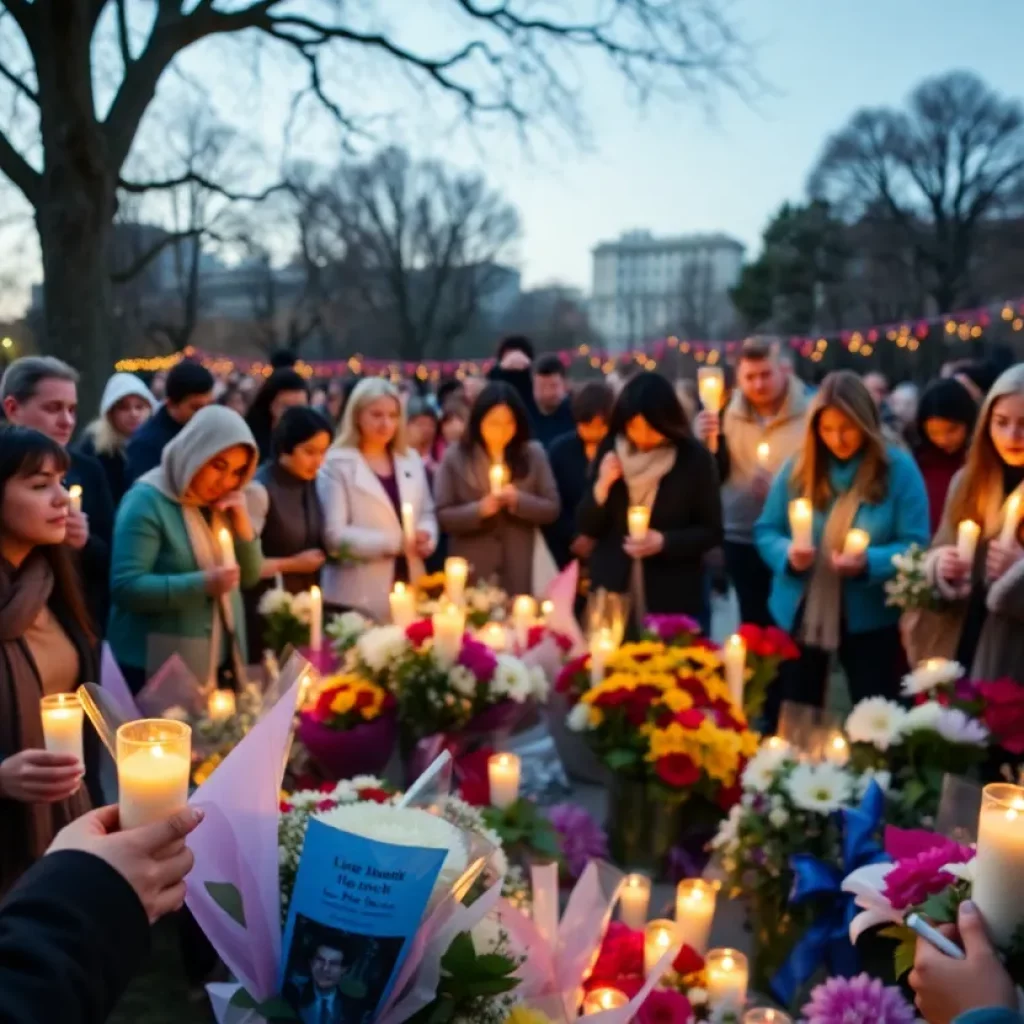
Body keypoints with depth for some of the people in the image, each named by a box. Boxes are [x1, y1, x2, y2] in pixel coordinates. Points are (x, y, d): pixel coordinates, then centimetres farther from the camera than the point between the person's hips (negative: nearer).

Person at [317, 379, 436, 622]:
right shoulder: (337, 465, -5)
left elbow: (427, 514, 18)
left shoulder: (411, 460, 14)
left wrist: (426, 537, -5)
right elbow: (335, 535, -12)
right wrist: (393, 542, -17)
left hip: (409, 588, 5)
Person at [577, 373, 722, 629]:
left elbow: (712, 531, -2)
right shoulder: (611, 451, 1)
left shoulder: (694, 458, -7)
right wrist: (602, 486, -14)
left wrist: (665, 542, -17)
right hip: (612, 591, 2)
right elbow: (586, 528, 3)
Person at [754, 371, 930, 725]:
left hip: (869, 619, -2)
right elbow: (765, 532, 3)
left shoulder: (899, 469, -8)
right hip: (798, 615, 2)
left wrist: (869, 562, -27)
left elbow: (916, 546, -9)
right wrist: (787, 553, -19)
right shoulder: (797, 468, -2)